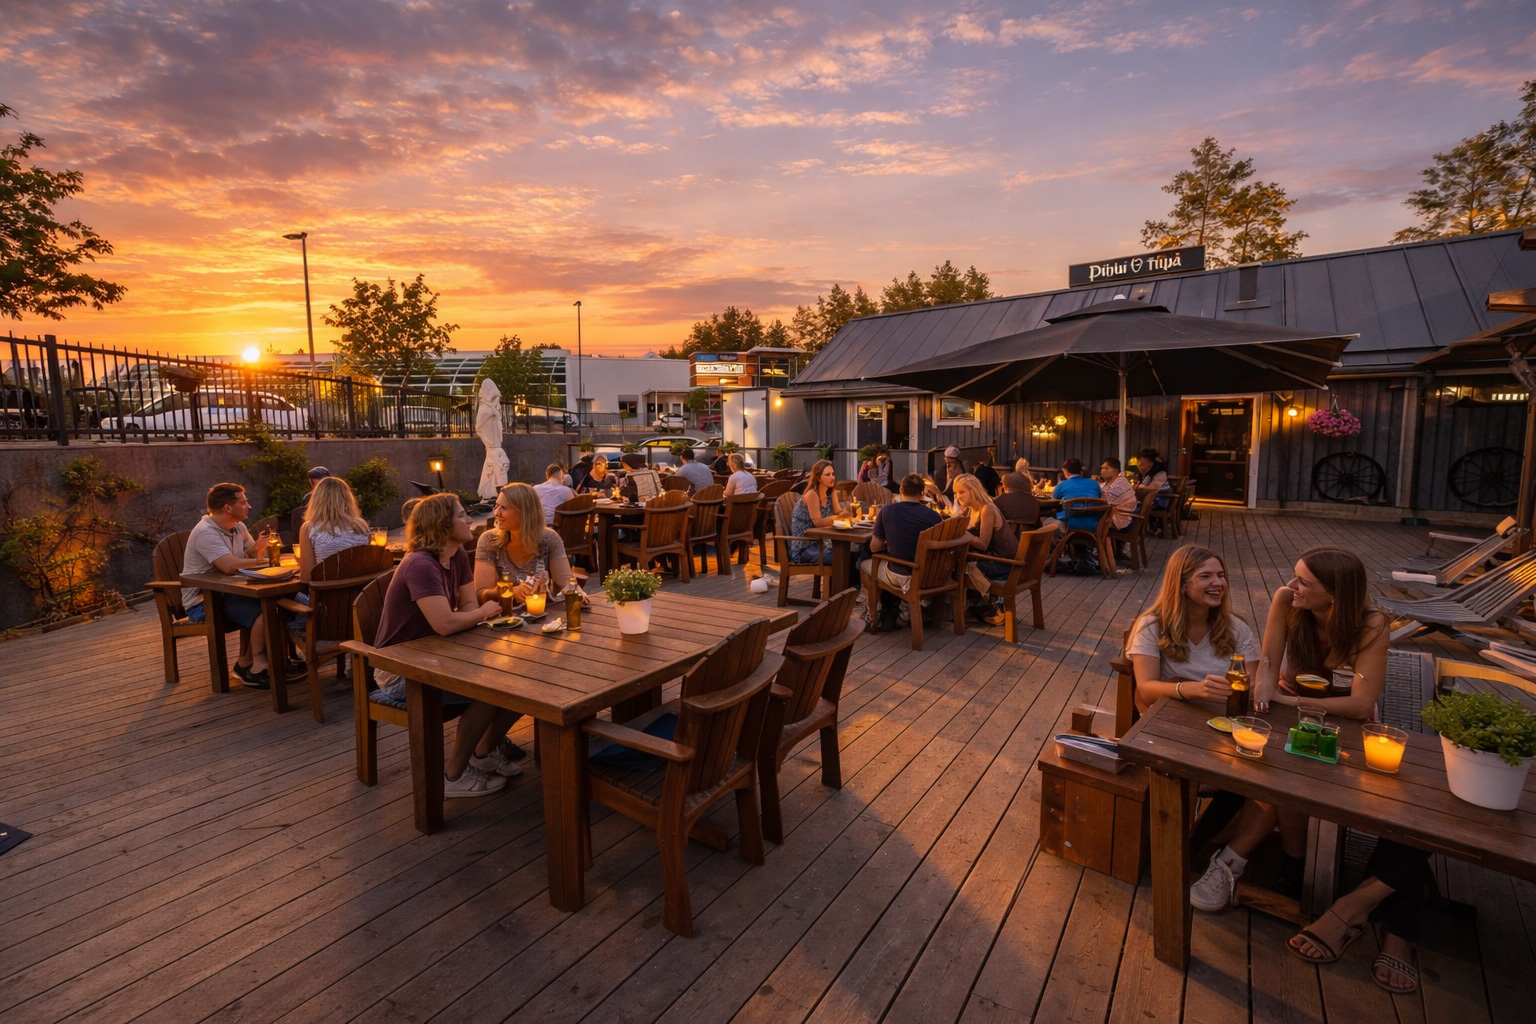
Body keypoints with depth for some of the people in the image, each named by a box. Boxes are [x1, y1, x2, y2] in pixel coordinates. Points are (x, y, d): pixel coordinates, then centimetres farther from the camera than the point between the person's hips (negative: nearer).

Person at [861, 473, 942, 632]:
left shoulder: (887, 510, -12)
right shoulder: (935, 516, -9)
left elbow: (874, 547, -5)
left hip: (902, 577, -3)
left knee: (864, 565, 26)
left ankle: (875, 618, 32)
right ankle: (897, 611, 33)